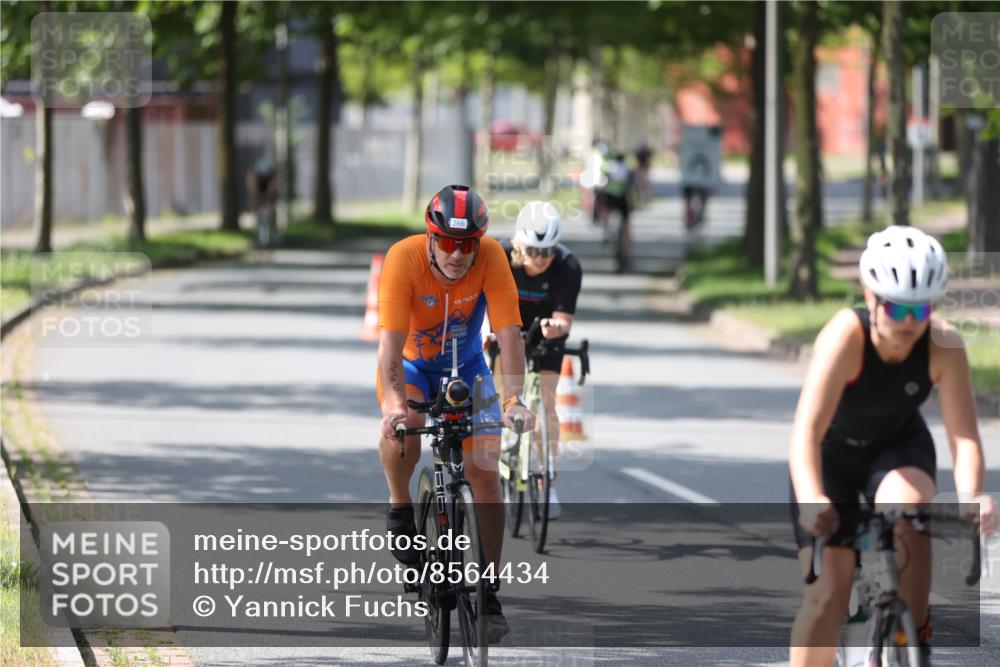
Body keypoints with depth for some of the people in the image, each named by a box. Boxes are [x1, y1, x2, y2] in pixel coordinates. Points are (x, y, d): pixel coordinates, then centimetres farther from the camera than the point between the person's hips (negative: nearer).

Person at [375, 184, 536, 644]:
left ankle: (488, 593, 2)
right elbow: (391, 339, -36)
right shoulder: (404, 258, -31)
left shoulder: (491, 258, -27)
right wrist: (394, 402, -51)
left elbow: (509, 333, -30)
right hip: (411, 364, -2)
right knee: (401, 428, -35)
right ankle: (400, 508, -6)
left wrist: (514, 400, -43)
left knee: (485, 473, -8)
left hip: (466, 367, 2)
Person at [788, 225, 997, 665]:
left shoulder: (944, 345, -28)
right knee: (827, 596, -9)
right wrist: (811, 501, -61)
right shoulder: (846, 335, -35)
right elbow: (807, 431, -44)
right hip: (833, 452, -1)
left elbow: (963, 435, -33)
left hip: (899, 447, 1)